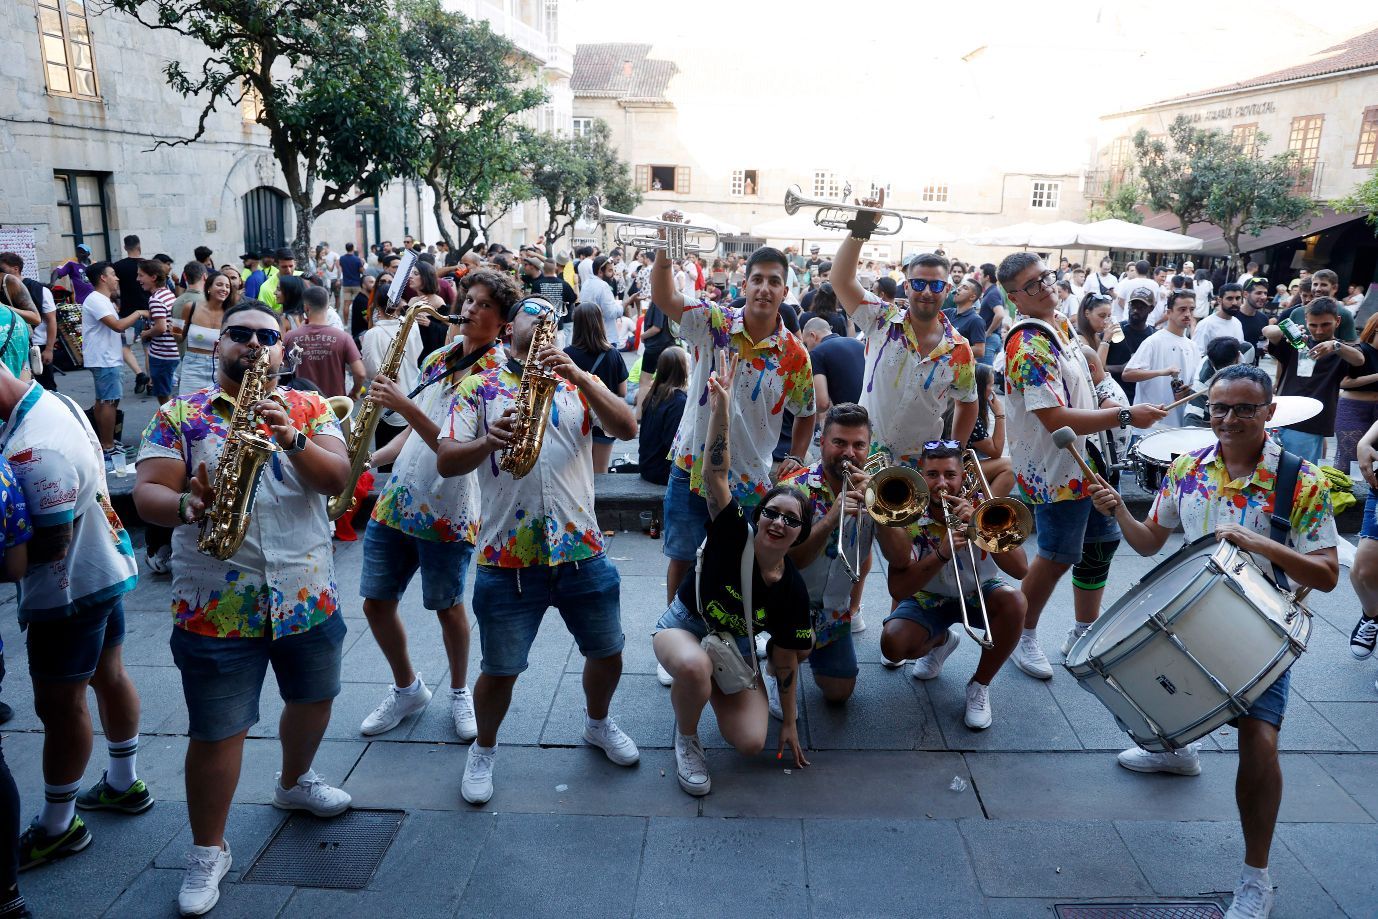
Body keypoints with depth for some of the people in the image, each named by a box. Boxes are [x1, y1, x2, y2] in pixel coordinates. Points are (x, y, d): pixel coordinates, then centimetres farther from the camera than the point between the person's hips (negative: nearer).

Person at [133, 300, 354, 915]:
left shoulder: (309, 409, 2)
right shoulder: (177, 415, -1)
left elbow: (337, 479, -12)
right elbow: (146, 492, -10)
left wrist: (290, 436, -29)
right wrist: (184, 504, -32)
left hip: (308, 598, 3)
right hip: (216, 607, -3)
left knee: (314, 698, 22)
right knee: (216, 732, 5)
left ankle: (294, 782, 50)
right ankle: (208, 851, 26)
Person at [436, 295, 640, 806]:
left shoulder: (578, 384, 8)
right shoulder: (479, 388, 4)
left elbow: (627, 429, -9)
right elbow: (445, 462, -4)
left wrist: (578, 376, -21)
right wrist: (488, 442, -25)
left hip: (582, 552, 2)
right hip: (507, 557, -2)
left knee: (608, 655, 14)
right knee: (500, 670, 6)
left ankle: (598, 724, 44)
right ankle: (483, 750, 35)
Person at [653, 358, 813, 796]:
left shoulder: (793, 589, -14)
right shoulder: (734, 536, -22)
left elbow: (785, 658, -3)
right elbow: (715, 474, -36)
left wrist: (789, 722, 1)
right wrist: (721, 407, -48)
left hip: (736, 645, 4)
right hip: (684, 626, -3)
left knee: (752, 743, -15)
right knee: (694, 666, -42)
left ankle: (714, 687, 20)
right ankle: (686, 737, -8)